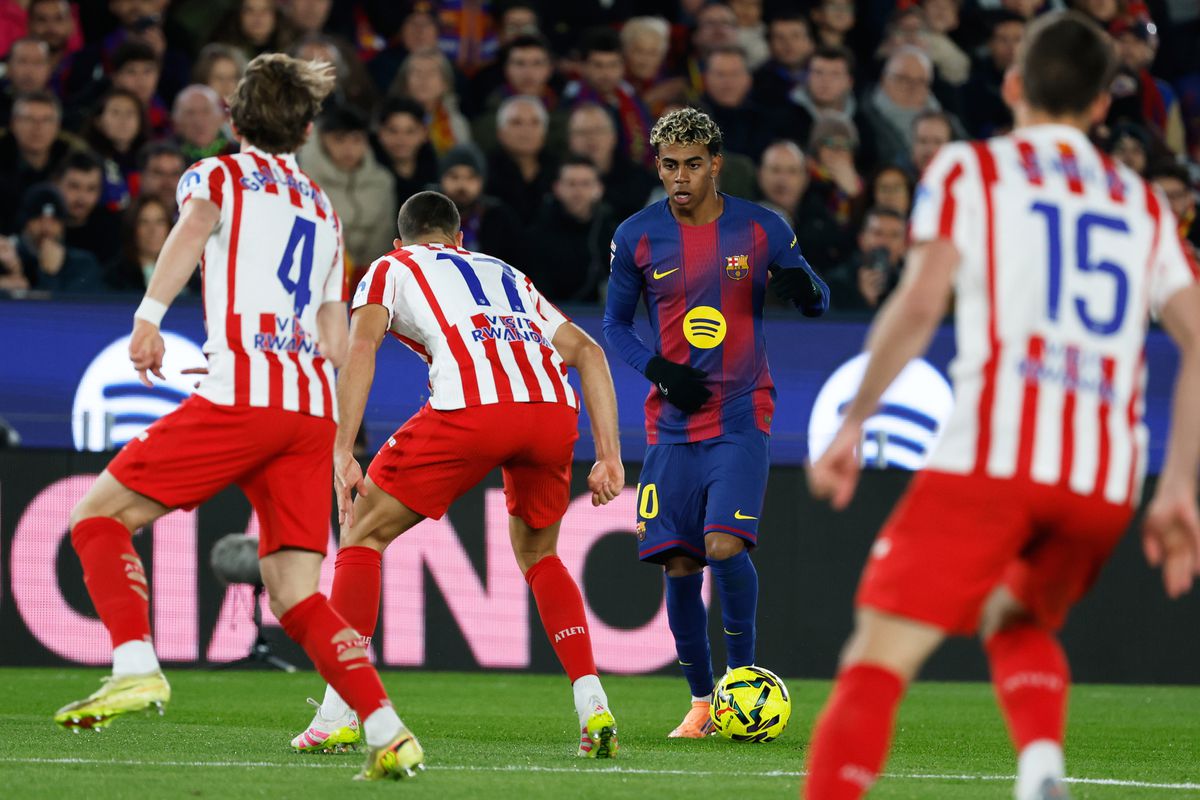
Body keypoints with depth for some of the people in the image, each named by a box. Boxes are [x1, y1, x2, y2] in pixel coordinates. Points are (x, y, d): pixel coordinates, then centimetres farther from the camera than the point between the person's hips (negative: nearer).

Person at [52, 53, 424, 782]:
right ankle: (388, 734, -9)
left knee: (100, 515, 5)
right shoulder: (323, 210, 28)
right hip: (313, 408, 6)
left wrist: (151, 314, -25)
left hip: (241, 394, -5)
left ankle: (136, 666, -15)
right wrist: (338, 449, 32)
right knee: (296, 595, 5)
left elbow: (195, 226, -14)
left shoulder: (219, 174, 12)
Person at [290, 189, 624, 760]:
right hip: (555, 408, 4)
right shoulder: (508, 275, 38)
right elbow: (587, 353, 27)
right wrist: (608, 456, 22)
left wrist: (342, 455, 1)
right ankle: (594, 709, 13)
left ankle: (338, 715, 3)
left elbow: (361, 347, 6)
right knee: (538, 553, 29)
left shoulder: (391, 269, 26)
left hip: (472, 405, -4)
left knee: (363, 533, 13)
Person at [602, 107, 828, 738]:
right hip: (672, 421, 2)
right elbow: (615, 323, 11)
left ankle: (743, 678, -2)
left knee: (725, 545, -20)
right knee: (680, 566, -1)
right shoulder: (637, 237, 1)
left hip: (741, 417, -2)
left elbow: (817, 301, 9)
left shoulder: (762, 229, -1)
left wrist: (804, 288, -16)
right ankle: (701, 701, 14)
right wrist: (658, 370, -7)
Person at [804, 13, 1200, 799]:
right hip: (1107, 478, 4)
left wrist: (854, 423, 2)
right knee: (1018, 625, 28)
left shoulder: (970, 170, 10)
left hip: (992, 454, -4)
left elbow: (919, 304, -5)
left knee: (881, 654, -3)